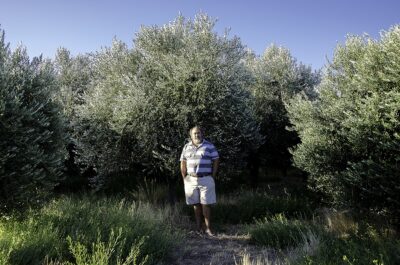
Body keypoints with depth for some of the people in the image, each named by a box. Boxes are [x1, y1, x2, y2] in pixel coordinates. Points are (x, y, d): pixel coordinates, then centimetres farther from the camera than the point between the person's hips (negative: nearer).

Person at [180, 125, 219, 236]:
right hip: (191, 180, 3)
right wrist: (184, 178, 4)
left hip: (206, 180, -2)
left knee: (205, 204, -1)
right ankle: (199, 227, 16)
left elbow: (216, 162, 2)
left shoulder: (209, 146, 1)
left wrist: (212, 177, -2)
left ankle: (208, 228, 6)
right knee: (196, 204, 7)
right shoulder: (186, 147, 9)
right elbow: (183, 164, 11)